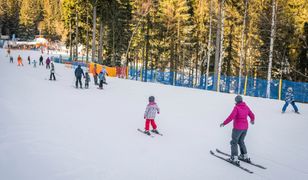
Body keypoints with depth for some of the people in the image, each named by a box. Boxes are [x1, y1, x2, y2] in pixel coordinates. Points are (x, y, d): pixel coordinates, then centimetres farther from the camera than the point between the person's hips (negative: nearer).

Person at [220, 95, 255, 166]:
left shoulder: (236, 108, -17)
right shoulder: (246, 107, 3)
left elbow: (231, 117, -24)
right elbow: (252, 115, 15)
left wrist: (224, 123, -15)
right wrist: (252, 120, 36)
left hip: (238, 128, -7)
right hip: (245, 128, 7)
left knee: (234, 142, 4)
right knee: (241, 141, 23)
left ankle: (234, 158, -1)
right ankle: (245, 156, 29)